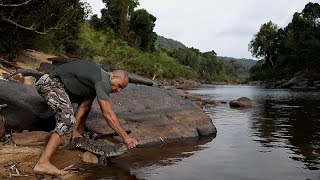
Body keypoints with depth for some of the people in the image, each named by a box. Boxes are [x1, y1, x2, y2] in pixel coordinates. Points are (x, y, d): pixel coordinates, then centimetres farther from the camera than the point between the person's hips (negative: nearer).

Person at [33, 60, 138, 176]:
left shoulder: (98, 79, 11)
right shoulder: (103, 81, -19)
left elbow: (84, 106, 11)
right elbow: (108, 114, -23)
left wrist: (75, 130, 5)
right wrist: (126, 138, -19)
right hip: (51, 83, -11)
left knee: (87, 100, 22)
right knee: (68, 121, -21)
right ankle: (43, 163, -26)